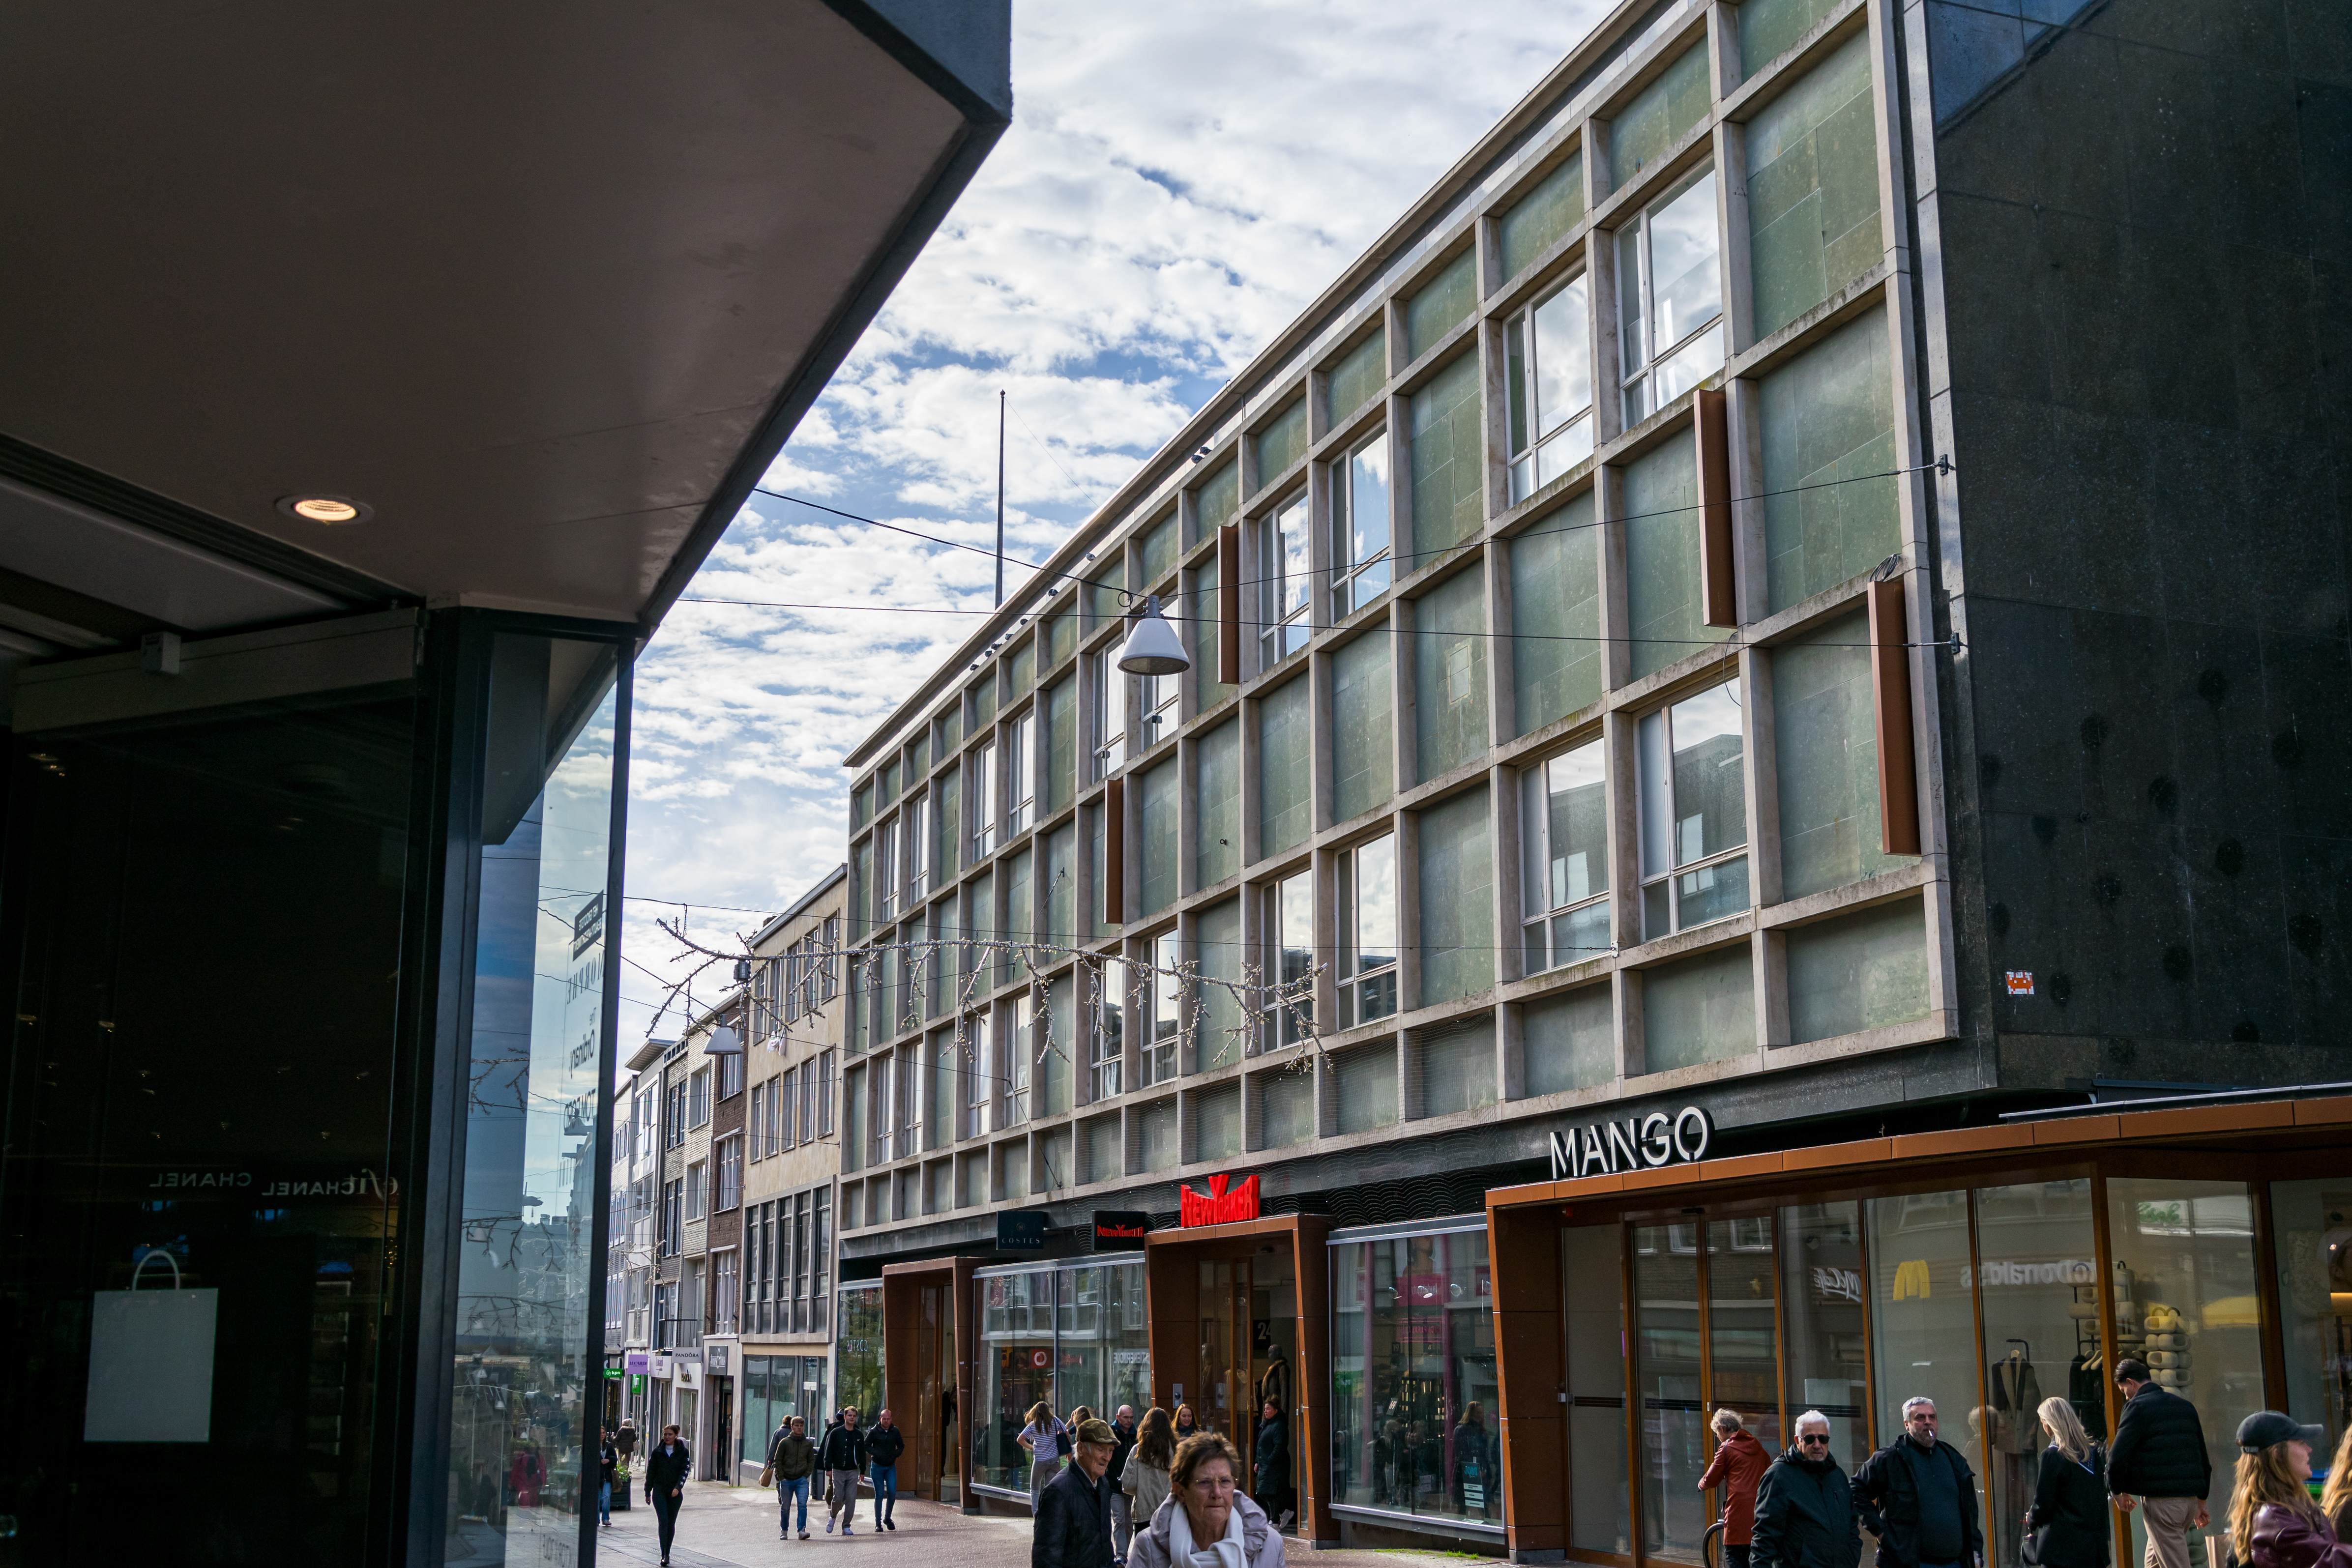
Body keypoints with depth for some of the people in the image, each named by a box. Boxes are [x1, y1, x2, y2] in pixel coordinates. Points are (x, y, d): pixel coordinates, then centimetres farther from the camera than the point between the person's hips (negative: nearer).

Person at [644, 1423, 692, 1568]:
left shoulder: (683, 1452, 0)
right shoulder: (657, 1452, 4)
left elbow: (685, 1471, -8)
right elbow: (650, 1472, 9)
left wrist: (678, 1487, -23)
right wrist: (648, 1492, 9)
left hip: (675, 1492, 0)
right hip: (659, 1491, 0)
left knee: (671, 1523, 6)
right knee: (663, 1520, -14)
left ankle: (667, 1553, 18)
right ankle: (664, 1554, -13)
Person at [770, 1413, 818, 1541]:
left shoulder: (808, 1444, 6)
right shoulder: (785, 1442, -1)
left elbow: (812, 1460, 14)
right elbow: (778, 1460, 1)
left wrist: (807, 1475, 1)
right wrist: (781, 1477, -5)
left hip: (802, 1480, 1)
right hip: (786, 1480, 0)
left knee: (803, 1505, -15)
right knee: (785, 1507, 8)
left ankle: (802, 1530, -17)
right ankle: (784, 1530, 25)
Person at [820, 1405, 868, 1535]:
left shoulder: (859, 1435, 10)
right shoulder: (835, 1433, 0)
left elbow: (862, 1454, 15)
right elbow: (828, 1451, -2)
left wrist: (862, 1471, 12)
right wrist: (828, 1468, -10)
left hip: (853, 1472, 3)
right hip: (838, 1471, -3)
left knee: (851, 1499, -3)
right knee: (838, 1498, -6)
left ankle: (846, 1526, 5)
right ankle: (832, 1517, 24)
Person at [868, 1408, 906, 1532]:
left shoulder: (895, 1431, 4)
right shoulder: (874, 1432, -5)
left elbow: (901, 1446, 14)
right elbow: (866, 1446, 0)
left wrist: (895, 1455, -3)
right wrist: (876, 1454, -14)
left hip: (891, 1467, 2)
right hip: (877, 1467, -2)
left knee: (892, 1493, -7)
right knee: (879, 1495, -1)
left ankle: (887, 1518, 14)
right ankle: (878, 1523, 7)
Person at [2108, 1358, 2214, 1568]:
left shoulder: (2138, 1407, -6)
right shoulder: (2185, 1406, 17)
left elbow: (2118, 1456, -14)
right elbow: (2204, 1458, 21)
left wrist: (2117, 1491, 3)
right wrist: (2201, 1502, 27)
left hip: (2160, 1501, -8)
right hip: (2190, 1498, 8)